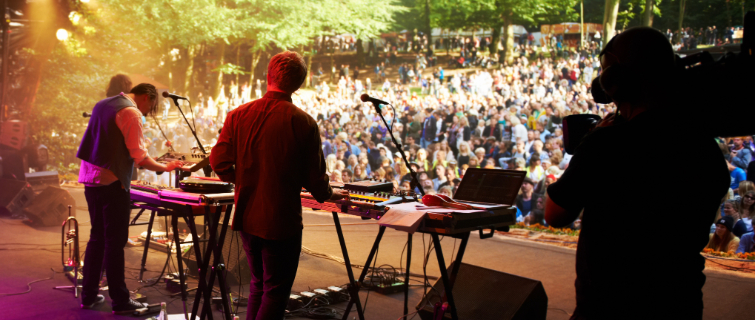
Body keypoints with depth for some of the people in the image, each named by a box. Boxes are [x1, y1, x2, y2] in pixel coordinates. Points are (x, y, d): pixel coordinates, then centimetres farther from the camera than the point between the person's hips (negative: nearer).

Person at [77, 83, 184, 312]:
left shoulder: (102, 104, 15)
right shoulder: (131, 113, -12)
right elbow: (140, 158, -15)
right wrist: (165, 168, -2)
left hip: (90, 178, 8)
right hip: (112, 182, -8)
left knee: (97, 237, 15)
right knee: (115, 242, -3)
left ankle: (89, 295, 20)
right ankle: (120, 301, 3)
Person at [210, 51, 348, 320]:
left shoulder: (238, 115, -3)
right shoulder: (303, 123, -13)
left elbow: (219, 162, -2)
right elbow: (315, 176, -9)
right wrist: (328, 195, 13)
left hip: (246, 216, 5)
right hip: (282, 222, -5)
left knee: (258, 284, 22)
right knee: (276, 292, 7)